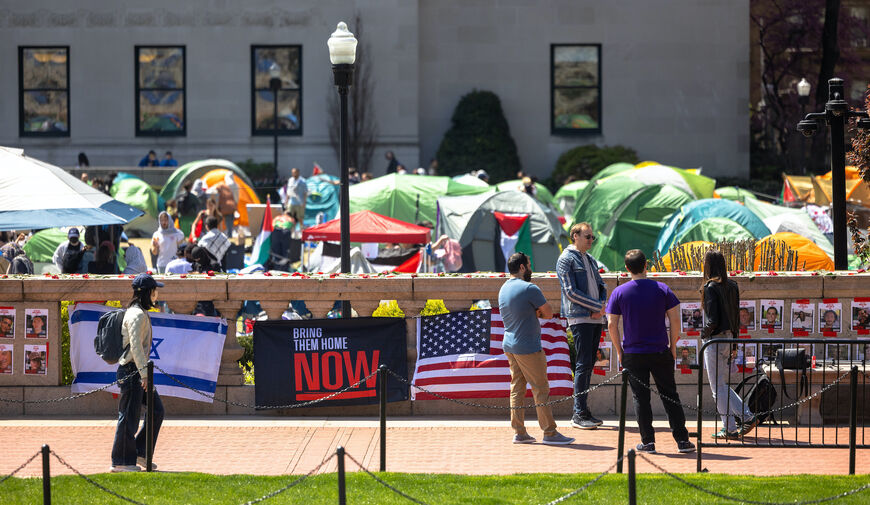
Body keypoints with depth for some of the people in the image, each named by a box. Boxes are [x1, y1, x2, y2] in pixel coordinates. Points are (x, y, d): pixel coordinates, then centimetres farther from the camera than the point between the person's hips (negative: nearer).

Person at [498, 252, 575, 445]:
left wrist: (535, 312, 3)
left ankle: (519, 433, 9)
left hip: (510, 346, 8)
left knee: (517, 388, 10)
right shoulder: (529, 289, -15)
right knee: (541, 389, -3)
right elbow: (548, 313, -9)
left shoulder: (504, 289, 12)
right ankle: (550, 433, -1)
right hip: (528, 347, -8)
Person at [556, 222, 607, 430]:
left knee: (589, 364, 7)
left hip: (596, 318, 8)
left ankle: (583, 411, 11)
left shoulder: (590, 260, 20)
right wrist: (598, 306, -13)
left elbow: (601, 286, 20)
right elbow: (571, 292, -12)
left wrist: (600, 307, -2)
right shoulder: (566, 259, -5)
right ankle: (579, 414, -10)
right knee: (584, 364, -11)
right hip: (579, 317, -8)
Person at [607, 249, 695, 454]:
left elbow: (612, 324, -3)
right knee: (670, 396, 7)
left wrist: (619, 351, 6)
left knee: (640, 398, 5)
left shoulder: (619, 292, -1)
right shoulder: (662, 289, -1)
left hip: (633, 354, -1)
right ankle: (682, 440, 6)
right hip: (661, 353, 1)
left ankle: (648, 441, 3)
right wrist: (673, 346, 8)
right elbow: (675, 320, -3)